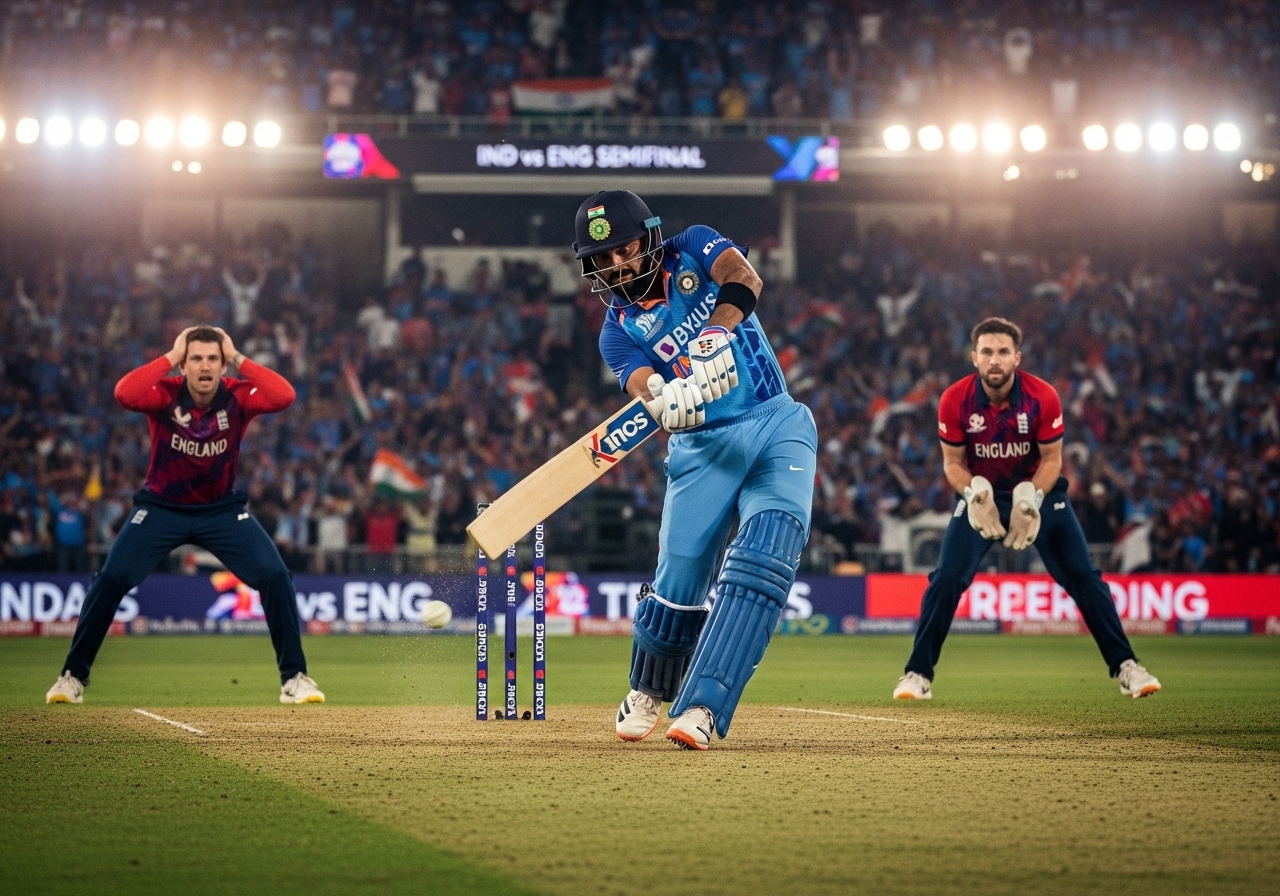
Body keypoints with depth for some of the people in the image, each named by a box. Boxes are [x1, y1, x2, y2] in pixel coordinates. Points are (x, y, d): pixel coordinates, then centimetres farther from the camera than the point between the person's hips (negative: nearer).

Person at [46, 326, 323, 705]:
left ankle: (294, 677, -1)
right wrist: (171, 356, -31)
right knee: (112, 578, -14)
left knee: (275, 577, -14)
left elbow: (284, 396, -33)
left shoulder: (237, 396, -15)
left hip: (223, 510, 1)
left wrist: (237, 358, -28)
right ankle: (73, 675, 1)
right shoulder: (166, 393, -17)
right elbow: (124, 394, -39)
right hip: (161, 509, -1)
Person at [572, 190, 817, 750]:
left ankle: (700, 707, -24)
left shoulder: (695, 250, 4)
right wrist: (667, 403, -41)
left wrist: (716, 336, -36)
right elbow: (645, 387, -17)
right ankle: (647, 692, 26)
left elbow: (744, 278, -18)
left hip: (779, 427, -1)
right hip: (702, 446, 1)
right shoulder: (619, 330, 4)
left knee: (761, 558, -20)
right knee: (679, 580, -5)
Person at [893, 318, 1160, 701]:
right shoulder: (955, 400, -19)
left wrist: (1031, 499, -26)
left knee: (1083, 576, -7)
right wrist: (974, 494, -26)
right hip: (979, 492, 0)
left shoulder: (1042, 397, -21)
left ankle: (1125, 667, 0)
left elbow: (1051, 459, -10)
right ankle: (918, 675, -2)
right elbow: (953, 462, -7)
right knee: (946, 578, -13)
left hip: (1038, 491, 0)